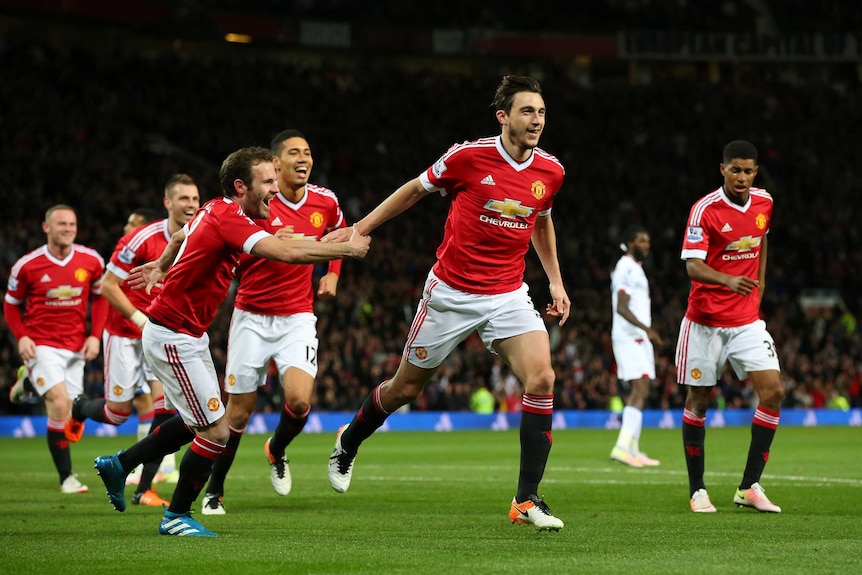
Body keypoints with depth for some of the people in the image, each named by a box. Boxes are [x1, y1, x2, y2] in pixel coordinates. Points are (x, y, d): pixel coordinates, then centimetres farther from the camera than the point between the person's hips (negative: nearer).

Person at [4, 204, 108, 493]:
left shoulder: (91, 260, -1)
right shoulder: (27, 265, -7)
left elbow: (100, 297, 13)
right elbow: (11, 304, 6)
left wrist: (95, 335, 1)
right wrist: (21, 336, -10)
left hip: (76, 348, 4)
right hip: (42, 347, -4)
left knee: (67, 416, 5)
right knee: (59, 405, -20)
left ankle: (31, 382, 36)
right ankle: (67, 478, -13)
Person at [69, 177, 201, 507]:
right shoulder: (142, 239, -19)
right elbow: (108, 286, -15)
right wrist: (140, 318, -21)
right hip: (125, 333, -4)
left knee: (166, 402, -14)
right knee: (118, 412, 2)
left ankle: (144, 489, -7)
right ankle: (78, 410, 39)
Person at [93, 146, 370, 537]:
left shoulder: (215, 210, 5)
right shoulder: (229, 220, -25)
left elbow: (180, 236, 26)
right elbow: (286, 253, -35)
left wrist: (161, 266, 44)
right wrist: (349, 249, -26)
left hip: (188, 335, 10)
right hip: (172, 338, -10)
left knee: (196, 423, 21)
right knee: (217, 432, -5)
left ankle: (118, 464, 32)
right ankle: (176, 516, 10)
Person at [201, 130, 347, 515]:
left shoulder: (325, 202, 0)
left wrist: (333, 273, 11)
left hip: (297, 317, 2)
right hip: (252, 317, -2)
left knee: (300, 400, -18)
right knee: (239, 410, 2)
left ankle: (276, 451, 15)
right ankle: (214, 490, 21)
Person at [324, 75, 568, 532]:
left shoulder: (550, 171, -2)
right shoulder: (468, 156, -14)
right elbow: (416, 189, 3)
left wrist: (555, 281, 16)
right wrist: (358, 229, 6)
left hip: (508, 296, 3)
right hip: (451, 292, -3)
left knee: (541, 378, -20)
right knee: (406, 387, 10)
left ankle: (526, 500, -13)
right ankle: (348, 443, 42)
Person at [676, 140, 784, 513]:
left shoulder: (764, 202, 3)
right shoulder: (705, 209, -14)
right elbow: (693, 266, -23)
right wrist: (728, 280, -40)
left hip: (746, 320, 4)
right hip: (705, 320, -4)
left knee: (773, 391, -10)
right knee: (697, 401, 3)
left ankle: (749, 487, -3)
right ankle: (697, 490, 16)